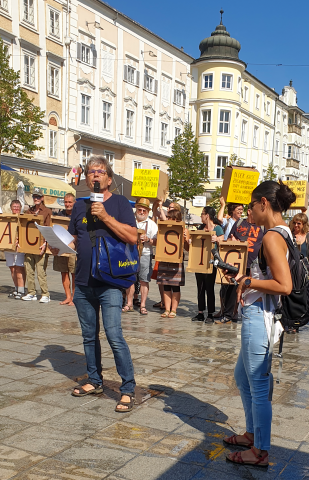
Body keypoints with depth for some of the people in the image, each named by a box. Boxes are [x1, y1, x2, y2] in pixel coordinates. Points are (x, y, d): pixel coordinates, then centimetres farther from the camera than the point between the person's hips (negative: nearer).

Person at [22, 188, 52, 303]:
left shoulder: (47, 211, 2)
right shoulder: (28, 211, 17)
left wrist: (45, 243, -14)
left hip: (40, 246, -5)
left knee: (41, 272, -7)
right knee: (29, 271, 7)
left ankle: (45, 294, -1)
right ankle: (31, 293, 17)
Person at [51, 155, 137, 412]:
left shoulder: (120, 202, -2)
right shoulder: (80, 206, 12)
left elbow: (133, 237, -12)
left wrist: (106, 216, -18)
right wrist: (60, 246, -3)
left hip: (110, 282, -5)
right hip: (83, 282, 5)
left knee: (114, 336, -10)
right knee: (89, 336, 14)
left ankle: (128, 389, 1)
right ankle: (95, 381, 29)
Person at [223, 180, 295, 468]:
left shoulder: (271, 237, -19)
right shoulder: (281, 232, 11)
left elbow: (284, 286, -26)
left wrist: (250, 283, -14)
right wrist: (247, 278, 10)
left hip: (260, 316, -10)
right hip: (256, 315, 10)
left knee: (258, 386, 3)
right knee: (242, 377, 23)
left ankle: (260, 452, 17)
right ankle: (252, 434, 37)